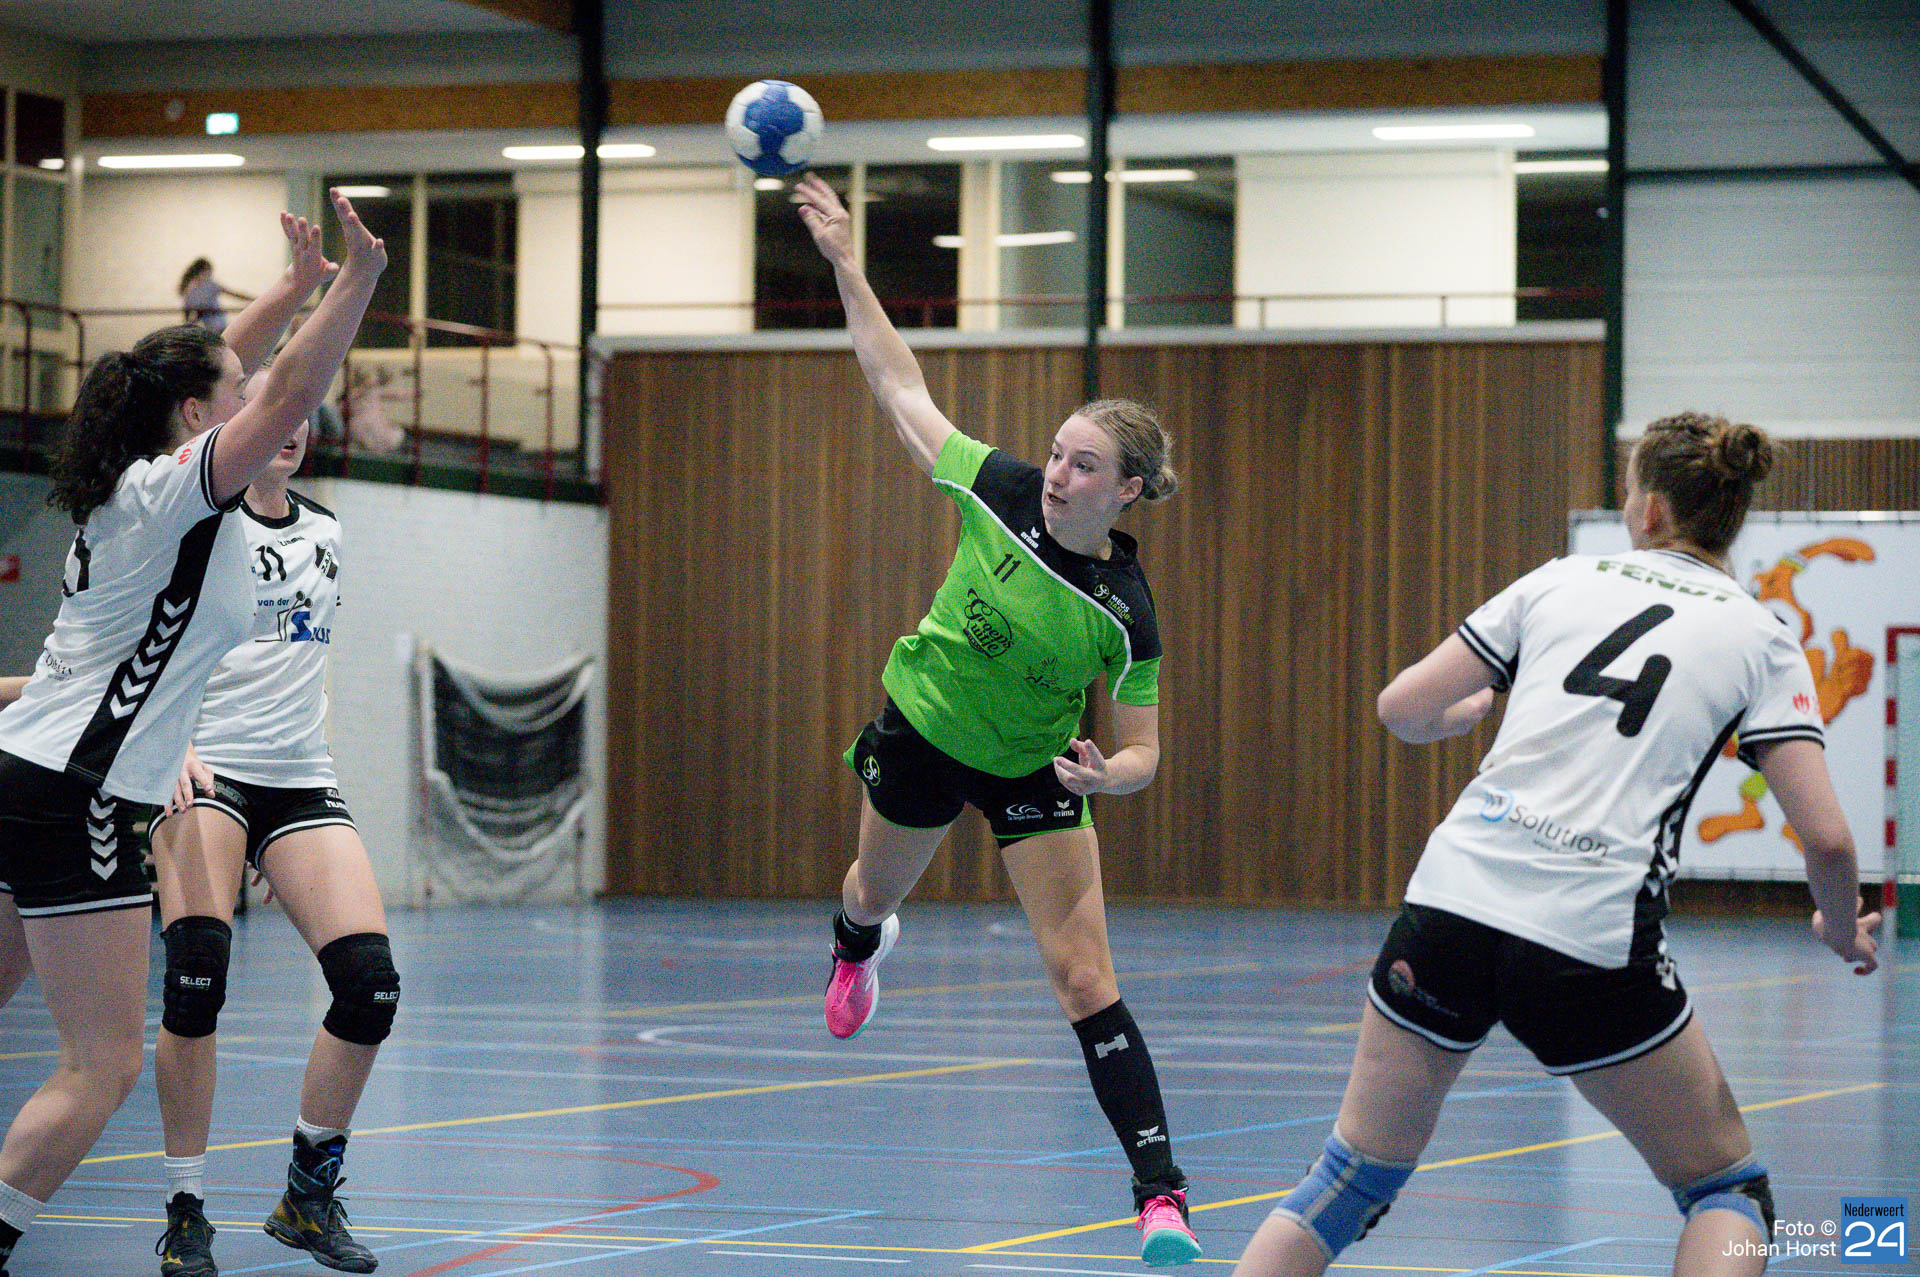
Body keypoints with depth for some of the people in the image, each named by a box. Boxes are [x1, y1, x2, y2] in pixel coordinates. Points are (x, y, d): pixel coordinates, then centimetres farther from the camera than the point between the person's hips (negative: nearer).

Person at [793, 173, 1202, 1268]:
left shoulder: (1125, 610, -26)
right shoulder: (999, 490, -22)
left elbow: (1144, 752, -18)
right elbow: (900, 385, -13)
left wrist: (1105, 775, -41)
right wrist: (847, 266, -16)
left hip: (1034, 768, -3)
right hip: (923, 730, 3)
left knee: (1085, 979, -13)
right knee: (877, 892, 29)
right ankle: (860, 947, 70)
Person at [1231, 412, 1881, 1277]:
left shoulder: (1563, 580, 14)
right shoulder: (1760, 638, 8)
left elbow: (1402, 709, 14)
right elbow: (1826, 838, -1)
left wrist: (1466, 711, 37)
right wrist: (1844, 934, 19)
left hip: (1451, 898, 3)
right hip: (1594, 940, -3)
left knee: (1355, 1176, 17)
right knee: (1729, 1189, 15)